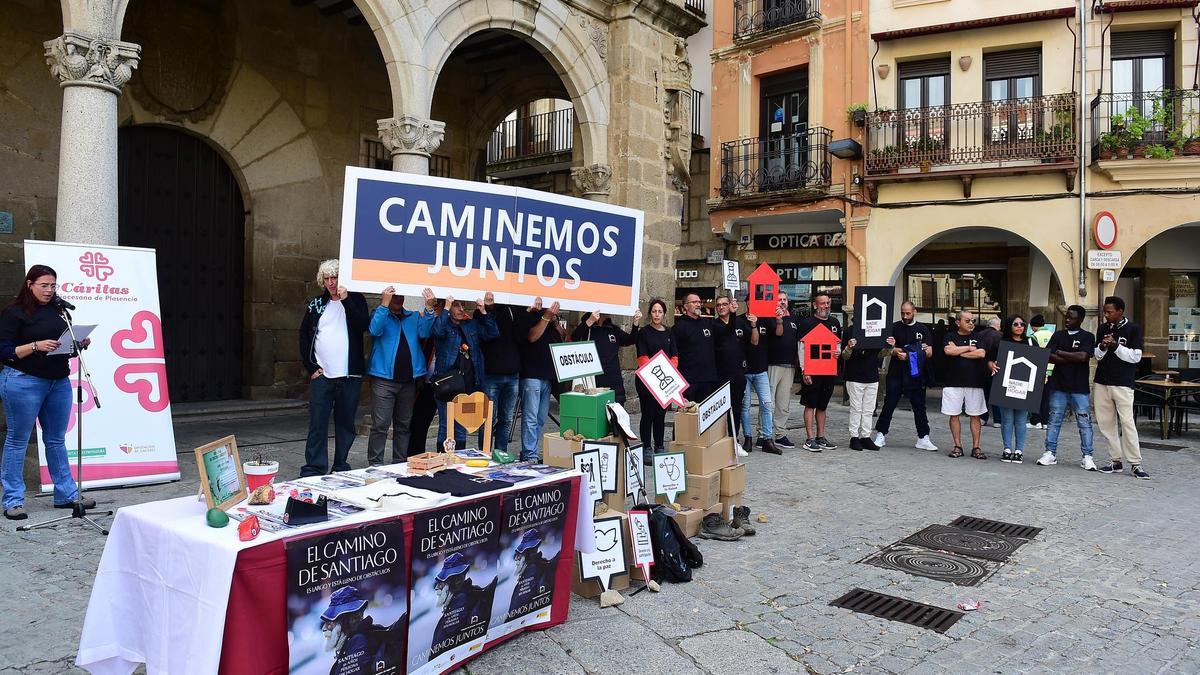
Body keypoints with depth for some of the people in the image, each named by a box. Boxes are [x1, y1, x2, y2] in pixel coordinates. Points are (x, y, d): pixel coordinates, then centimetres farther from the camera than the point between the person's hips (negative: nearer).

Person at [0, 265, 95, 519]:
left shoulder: (58, 311, 12)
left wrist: (80, 343, 0)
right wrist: (36, 346, -21)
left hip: (59, 382, 6)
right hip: (24, 382, -6)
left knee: (56, 440, 12)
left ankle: (66, 494, 19)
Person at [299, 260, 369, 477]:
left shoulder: (355, 300, 5)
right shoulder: (316, 304, 11)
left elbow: (363, 325, -13)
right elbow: (304, 337, 12)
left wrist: (346, 300, -17)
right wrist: (311, 367, 3)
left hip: (350, 376, -1)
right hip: (321, 375, 1)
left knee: (346, 424, 6)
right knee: (317, 425, -3)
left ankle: (341, 468, 17)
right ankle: (313, 471, 1)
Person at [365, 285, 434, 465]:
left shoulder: (414, 317, 14)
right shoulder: (380, 314, 6)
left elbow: (424, 333, -4)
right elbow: (374, 330, -15)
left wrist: (429, 308, -17)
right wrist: (385, 304, -20)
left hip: (409, 379, 4)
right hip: (384, 378, -4)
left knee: (404, 425, 11)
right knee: (380, 425, -9)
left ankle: (400, 463, 20)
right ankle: (375, 464, -2)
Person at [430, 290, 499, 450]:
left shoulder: (471, 324, 14)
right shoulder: (443, 323, 0)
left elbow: (492, 334, 5)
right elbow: (437, 331, -23)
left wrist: (483, 311, -4)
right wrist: (446, 308, -21)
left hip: (469, 383, 5)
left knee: (462, 427, 13)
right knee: (445, 426, -1)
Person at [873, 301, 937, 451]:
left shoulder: (923, 329, 7)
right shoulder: (895, 327, 4)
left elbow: (930, 354, 3)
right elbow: (889, 350, 0)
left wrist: (926, 350, -19)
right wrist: (896, 351, -21)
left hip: (916, 375, 1)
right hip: (896, 374, -1)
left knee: (919, 406, 7)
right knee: (889, 405, 1)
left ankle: (923, 438, 14)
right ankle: (881, 435, 9)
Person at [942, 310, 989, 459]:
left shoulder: (978, 337, 8)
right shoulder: (950, 337, 6)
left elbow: (982, 353, -10)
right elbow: (948, 351, -14)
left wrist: (959, 351, -7)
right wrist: (969, 348, -6)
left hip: (974, 382, 1)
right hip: (953, 382, 0)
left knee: (975, 416, 4)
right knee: (954, 415, 2)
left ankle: (976, 447, 11)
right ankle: (957, 446, 13)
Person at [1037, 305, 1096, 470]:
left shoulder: (1087, 337, 1)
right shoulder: (1058, 335, 10)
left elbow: (1083, 356, -16)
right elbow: (1048, 357, -3)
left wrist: (1060, 353, -7)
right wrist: (1072, 359, -11)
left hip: (1079, 388, -3)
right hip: (1058, 385, 3)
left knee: (1084, 422, -1)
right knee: (1053, 420, 6)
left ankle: (1087, 457, 6)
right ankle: (1050, 453, 12)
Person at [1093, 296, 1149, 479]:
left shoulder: (1133, 329, -1)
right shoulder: (1102, 329, 11)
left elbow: (1136, 357, -7)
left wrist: (1116, 346, -17)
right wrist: (1102, 347, -8)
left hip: (1123, 383, -5)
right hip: (1102, 382, 5)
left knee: (1127, 422, -9)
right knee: (1106, 423, 5)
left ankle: (1136, 464, -3)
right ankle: (1116, 461, 12)